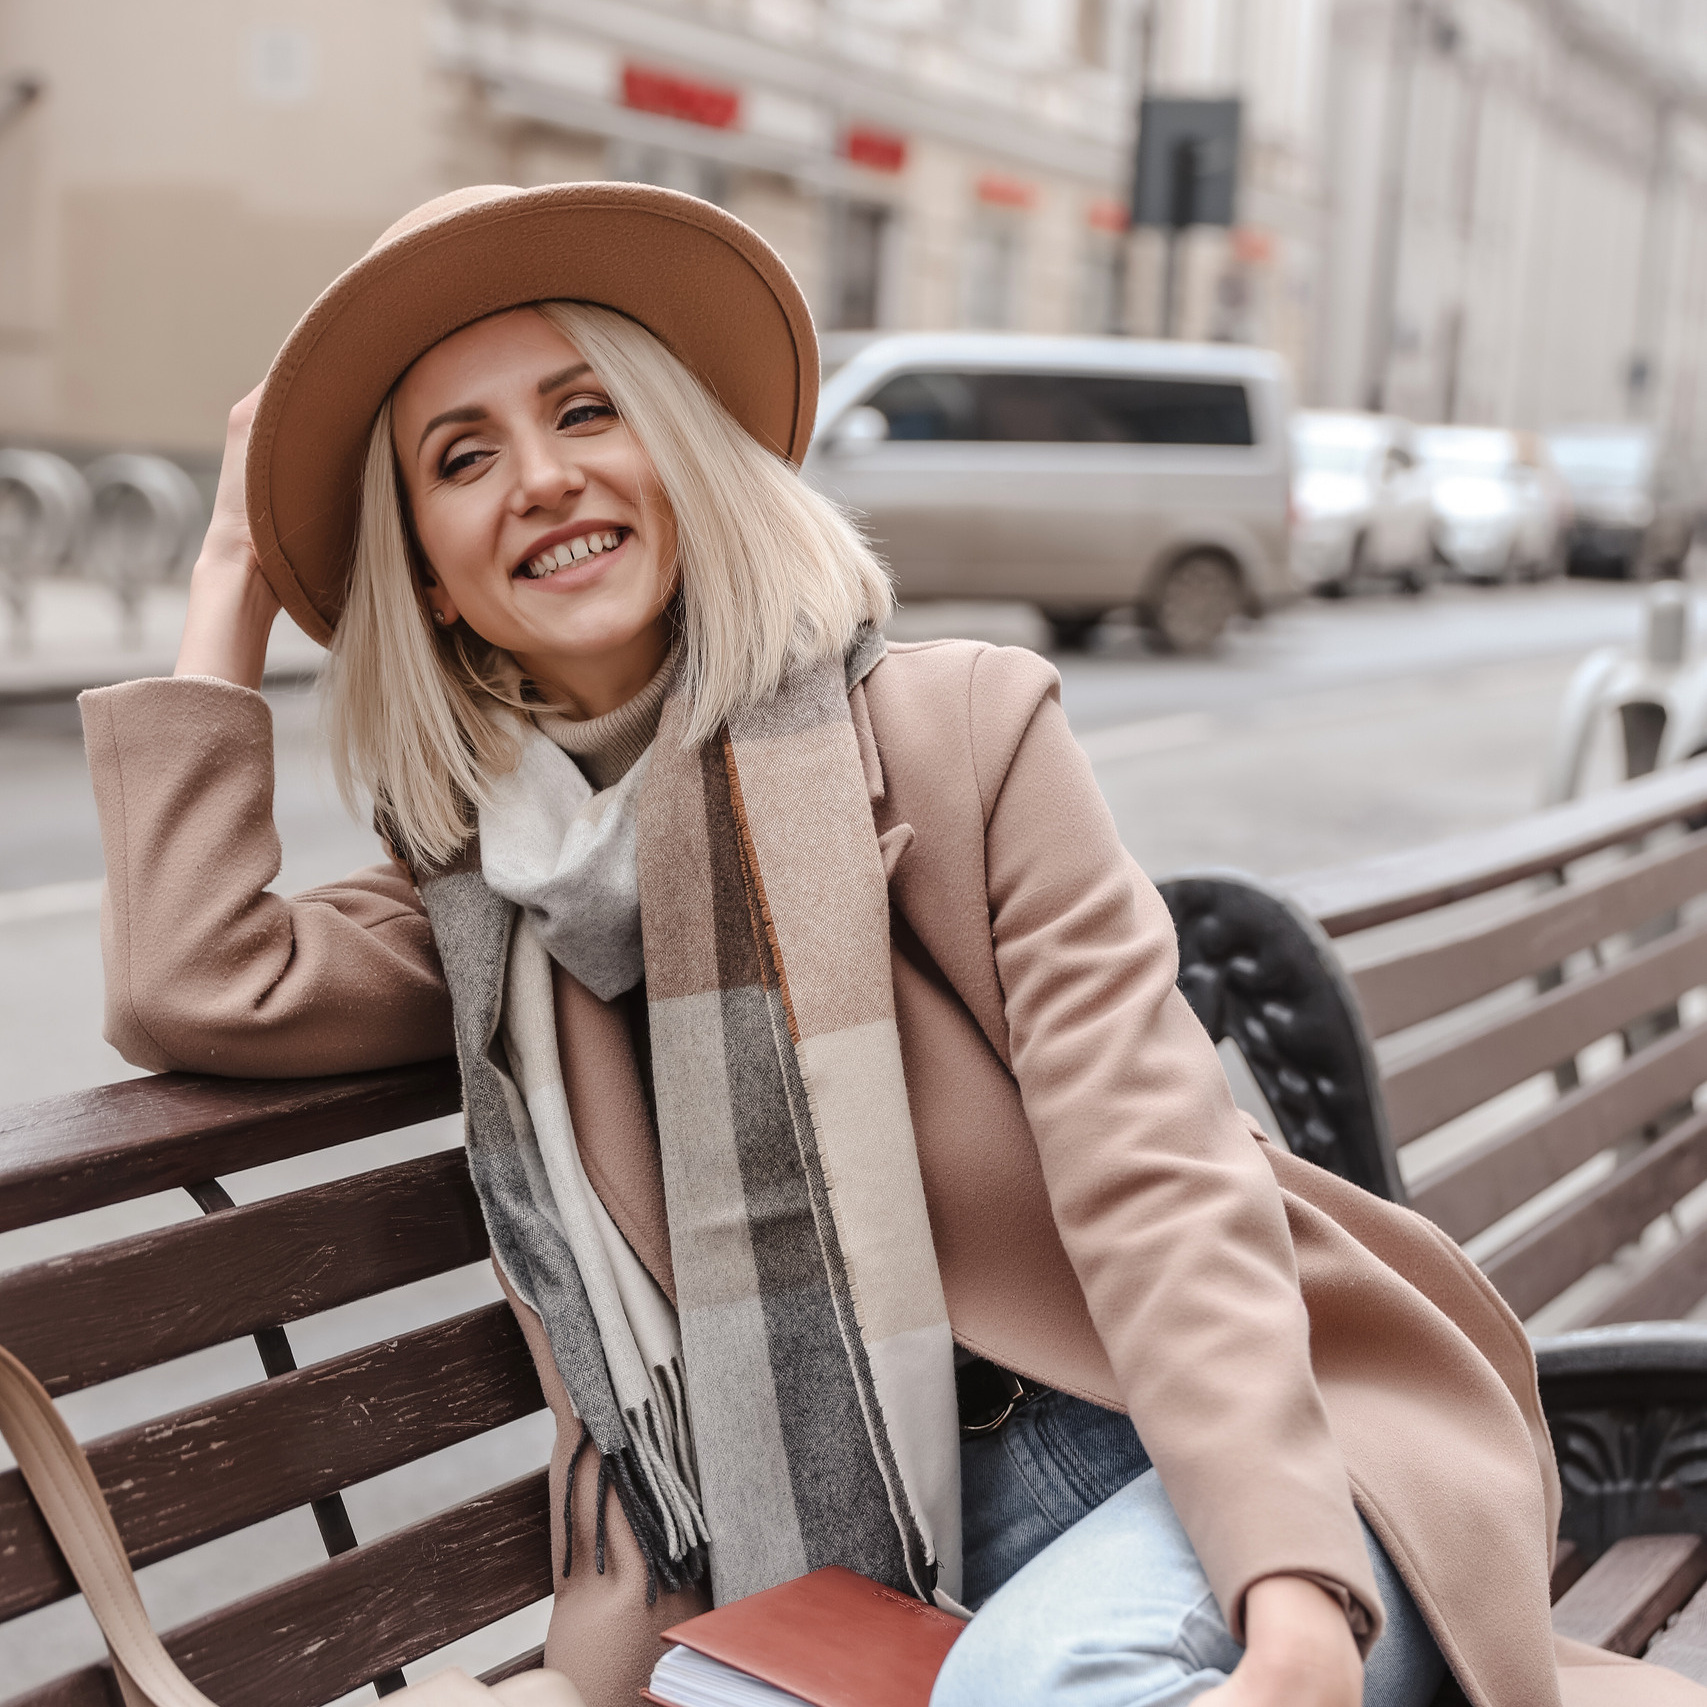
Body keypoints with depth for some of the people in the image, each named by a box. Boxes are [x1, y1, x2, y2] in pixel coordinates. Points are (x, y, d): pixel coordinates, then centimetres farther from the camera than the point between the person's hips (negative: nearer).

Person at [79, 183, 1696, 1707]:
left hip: (1210, 1467, -3)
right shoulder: (481, 880, 9)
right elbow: (192, 993, -6)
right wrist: (230, 596, 4)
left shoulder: (956, 729, -5)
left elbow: (1159, 1189, -12)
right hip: (887, 1558, 3)